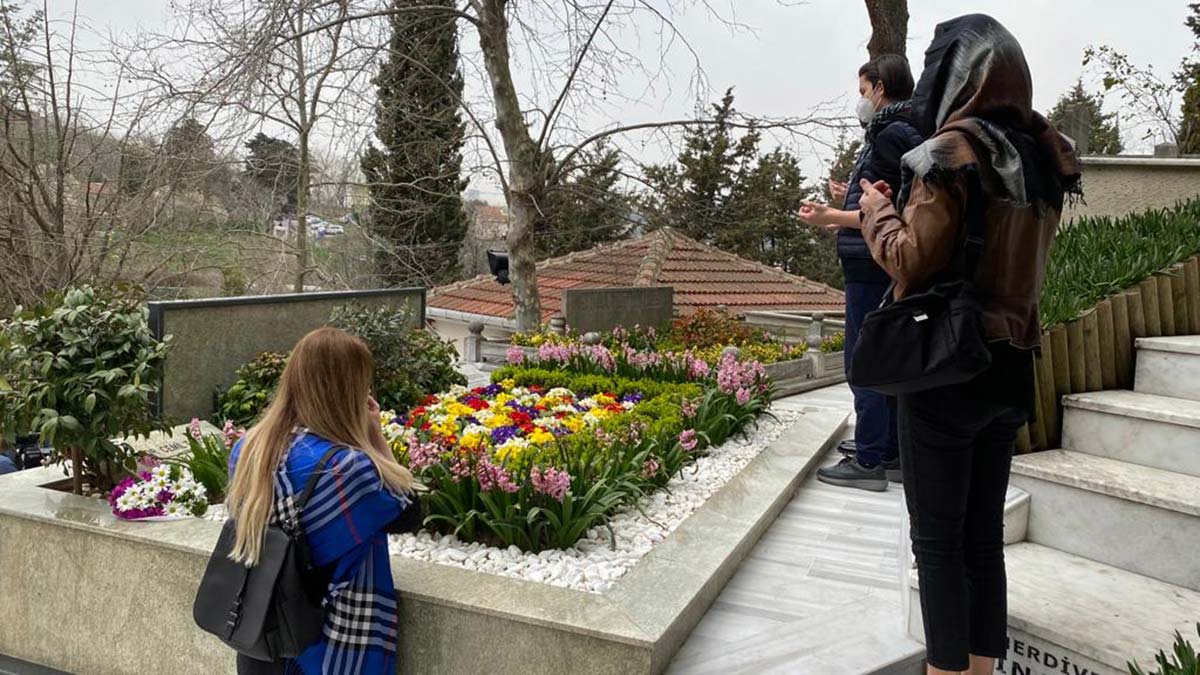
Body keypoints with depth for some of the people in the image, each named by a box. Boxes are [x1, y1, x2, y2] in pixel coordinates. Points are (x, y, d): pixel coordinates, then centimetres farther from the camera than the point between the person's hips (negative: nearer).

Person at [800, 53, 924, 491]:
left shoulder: (893, 136, -13)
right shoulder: (904, 132, 18)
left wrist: (831, 217, -21)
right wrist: (854, 197, 28)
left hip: (873, 267, -10)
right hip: (888, 268, 10)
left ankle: (869, 461, 0)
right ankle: (893, 454, 23)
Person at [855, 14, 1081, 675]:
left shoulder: (951, 152, -13)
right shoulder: (1041, 157, 8)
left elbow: (914, 259, -16)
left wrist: (875, 211, 2)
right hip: (1011, 368, 7)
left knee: (938, 542, 3)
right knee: (984, 536, 15)